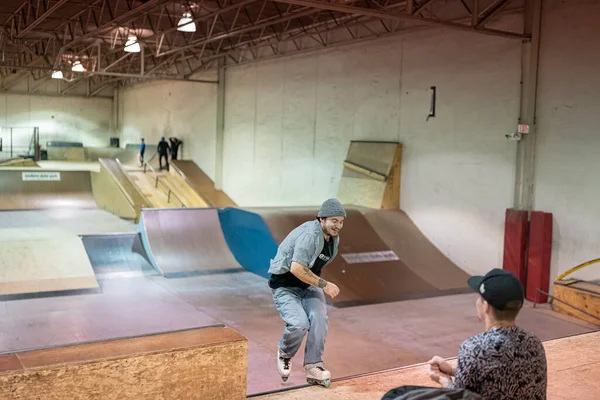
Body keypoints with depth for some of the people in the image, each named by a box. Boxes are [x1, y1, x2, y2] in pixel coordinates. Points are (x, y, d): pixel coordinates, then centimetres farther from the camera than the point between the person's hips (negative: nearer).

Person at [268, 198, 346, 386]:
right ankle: (284, 354, 8)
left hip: (309, 285, 7)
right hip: (285, 286, -7)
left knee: (320, 318, -19)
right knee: (299, 323, -26)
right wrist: (324, 284, -26)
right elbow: (296, 268, -32)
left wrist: (319, 284, 11)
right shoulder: (309, 235, -25)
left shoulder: (334, 239, 5)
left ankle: (313, 367, -4)